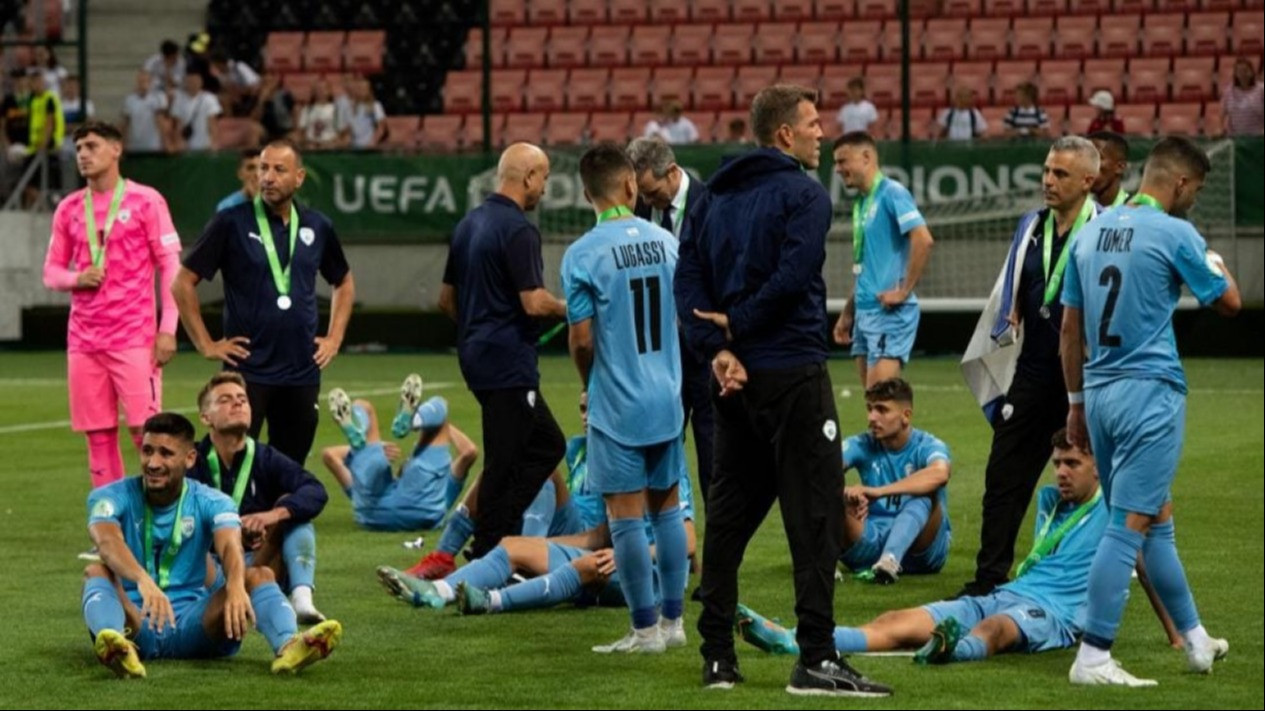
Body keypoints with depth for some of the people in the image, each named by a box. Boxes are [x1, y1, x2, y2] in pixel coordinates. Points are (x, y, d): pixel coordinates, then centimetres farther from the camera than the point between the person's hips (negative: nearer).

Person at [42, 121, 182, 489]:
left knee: (145, 429, -9)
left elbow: (170, 265, -3)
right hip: (83, 341, 4)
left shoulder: (145, 200, -1)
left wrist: (168, 329, -10)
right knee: (98, 436, 4)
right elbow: (51, 271, 17)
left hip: (134, 339, -4)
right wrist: (77, 278, -7)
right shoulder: (69, 208, 12)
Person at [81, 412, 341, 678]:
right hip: (134, 623, -1)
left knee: (260, 575, -20)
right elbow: (108, 542, -24)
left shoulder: (210, 502, 4)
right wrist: (143, 581, -47)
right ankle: (114, 643, -64)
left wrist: (236, 586, -44)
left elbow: (230, 546, -19)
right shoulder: (113, 497, -1)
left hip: (192, 624, 1)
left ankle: (288, 646, -53)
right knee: (96, 572, -30)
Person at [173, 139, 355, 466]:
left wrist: (334, 338, 14)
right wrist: (206, 344, -5)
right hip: (247, 369, -4)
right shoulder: (231, 223, -4)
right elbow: (183, 283, -2)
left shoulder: (317, 227, 8)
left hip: (302, 374, 4)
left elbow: (343, 283, 25)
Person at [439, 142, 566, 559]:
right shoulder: (518, 230, -16)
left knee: (547, 445, 16)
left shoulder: (469, 224, 13)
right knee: (504, 462, -3)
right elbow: (534, 302, -21)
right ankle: (489, 559, 0)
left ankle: (493, 537, 10)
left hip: (475, 353, 10)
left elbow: (446, 299, 19)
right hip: (508, 363, -9)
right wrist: (568, 309, -3)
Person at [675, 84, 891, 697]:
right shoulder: (803, 194, -9)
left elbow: (687, 277, 3)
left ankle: (717, 657, 12)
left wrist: (718, 348, -7)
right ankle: (816, 658, -8)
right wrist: (736, 325, -7)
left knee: (729, 514, 11)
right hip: (792, 372, -7)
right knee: (814, 515, -5)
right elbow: (792, 278, -20)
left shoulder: (714, 198, 12)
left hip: (732, 375, 7)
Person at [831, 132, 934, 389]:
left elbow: (923, 240, -21)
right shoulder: (861, 203, 17)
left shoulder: (892, 193, -9)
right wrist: (847, 314, 23)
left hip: (890, 313, -9)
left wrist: (904, 291, -18)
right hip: (865, 311, 9)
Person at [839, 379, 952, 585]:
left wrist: (879, 492, -44)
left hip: (921, 548, -2)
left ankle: (890, 560, -51)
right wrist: (844, 492, -42)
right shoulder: (862, 446, 2)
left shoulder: (926, 446, -9)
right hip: (873, 543, 2)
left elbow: (940, 473, -35)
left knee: (925, 493, -31)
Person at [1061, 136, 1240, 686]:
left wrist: (1077, 403, 21)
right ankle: (1092, 659, -9)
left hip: (1099, 392, 8)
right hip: (1150, 393, -8)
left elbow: (1070, 330, 14)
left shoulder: (1093, 232, 11)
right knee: (1129, 527, -6)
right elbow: (1229, 303, 0)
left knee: (1155, 522, 18)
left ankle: (1195, 640, 29)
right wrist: (1216, 264, 20)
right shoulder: (1175, 234, -10)